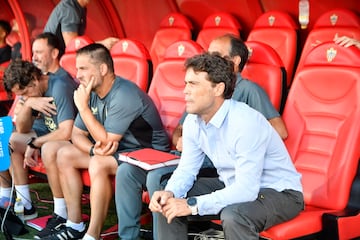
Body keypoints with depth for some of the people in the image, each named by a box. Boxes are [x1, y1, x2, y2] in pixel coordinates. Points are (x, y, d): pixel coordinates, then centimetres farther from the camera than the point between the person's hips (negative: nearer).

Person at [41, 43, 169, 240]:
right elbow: (77, 134, 4)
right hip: (117, 149, 9)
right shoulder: (91, 92, -1)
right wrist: (93, 149, -18)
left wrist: (83, 106, -25)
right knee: (64, 154, 3)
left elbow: (106, 141, -27)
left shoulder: (124, 95, -26)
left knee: (98, 164, -33)